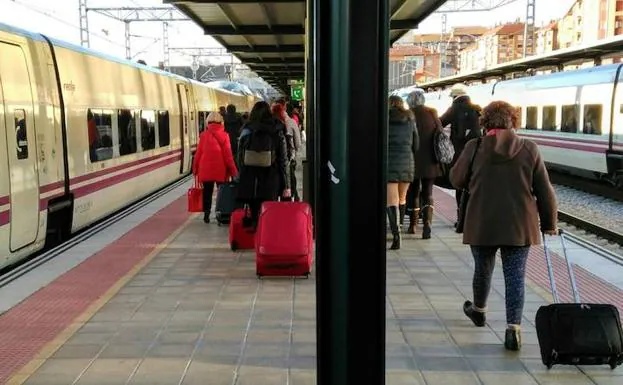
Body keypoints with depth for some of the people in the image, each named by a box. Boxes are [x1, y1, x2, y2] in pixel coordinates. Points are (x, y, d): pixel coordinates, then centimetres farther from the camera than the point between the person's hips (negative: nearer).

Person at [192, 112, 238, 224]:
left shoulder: (204, 135, -2)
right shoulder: (224, 135, -7)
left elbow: (198, 153, 1)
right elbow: (228, 154, -7)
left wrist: (195, 168, 10)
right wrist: (233, 170, 0)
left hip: (206, 169, 1)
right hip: (220, 169, -1)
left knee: (207, 192, 11)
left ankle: (206, 214, 10)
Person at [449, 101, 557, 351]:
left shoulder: (475, 148, -7)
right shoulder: (529, 149, -3)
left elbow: (456, 179, 5)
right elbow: (545, 191, 1)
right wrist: (549, 223, 12)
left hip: (482, 224, 0)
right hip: (519, 226, 0)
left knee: (483, 269, 20)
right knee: (515, 276, 5)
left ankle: (479, 310, 43)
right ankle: (513, 328, -2)